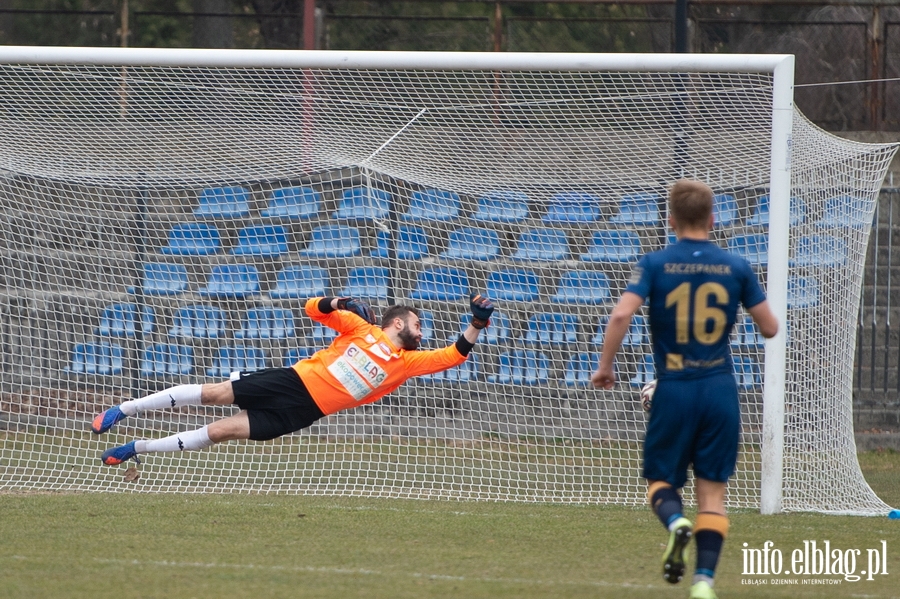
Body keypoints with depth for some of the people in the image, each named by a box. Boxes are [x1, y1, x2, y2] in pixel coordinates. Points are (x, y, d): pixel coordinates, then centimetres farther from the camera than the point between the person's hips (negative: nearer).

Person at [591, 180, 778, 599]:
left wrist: (605, 366, -4)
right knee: (712, 490, 7)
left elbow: (622, 314, -17)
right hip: (720, 390, 1)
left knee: (661, 480, 13)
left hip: (674, 390, -1)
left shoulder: (655, 264, -4)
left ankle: (675, 521, -20)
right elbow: (770, 327, 5)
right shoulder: (736, 267, 2)